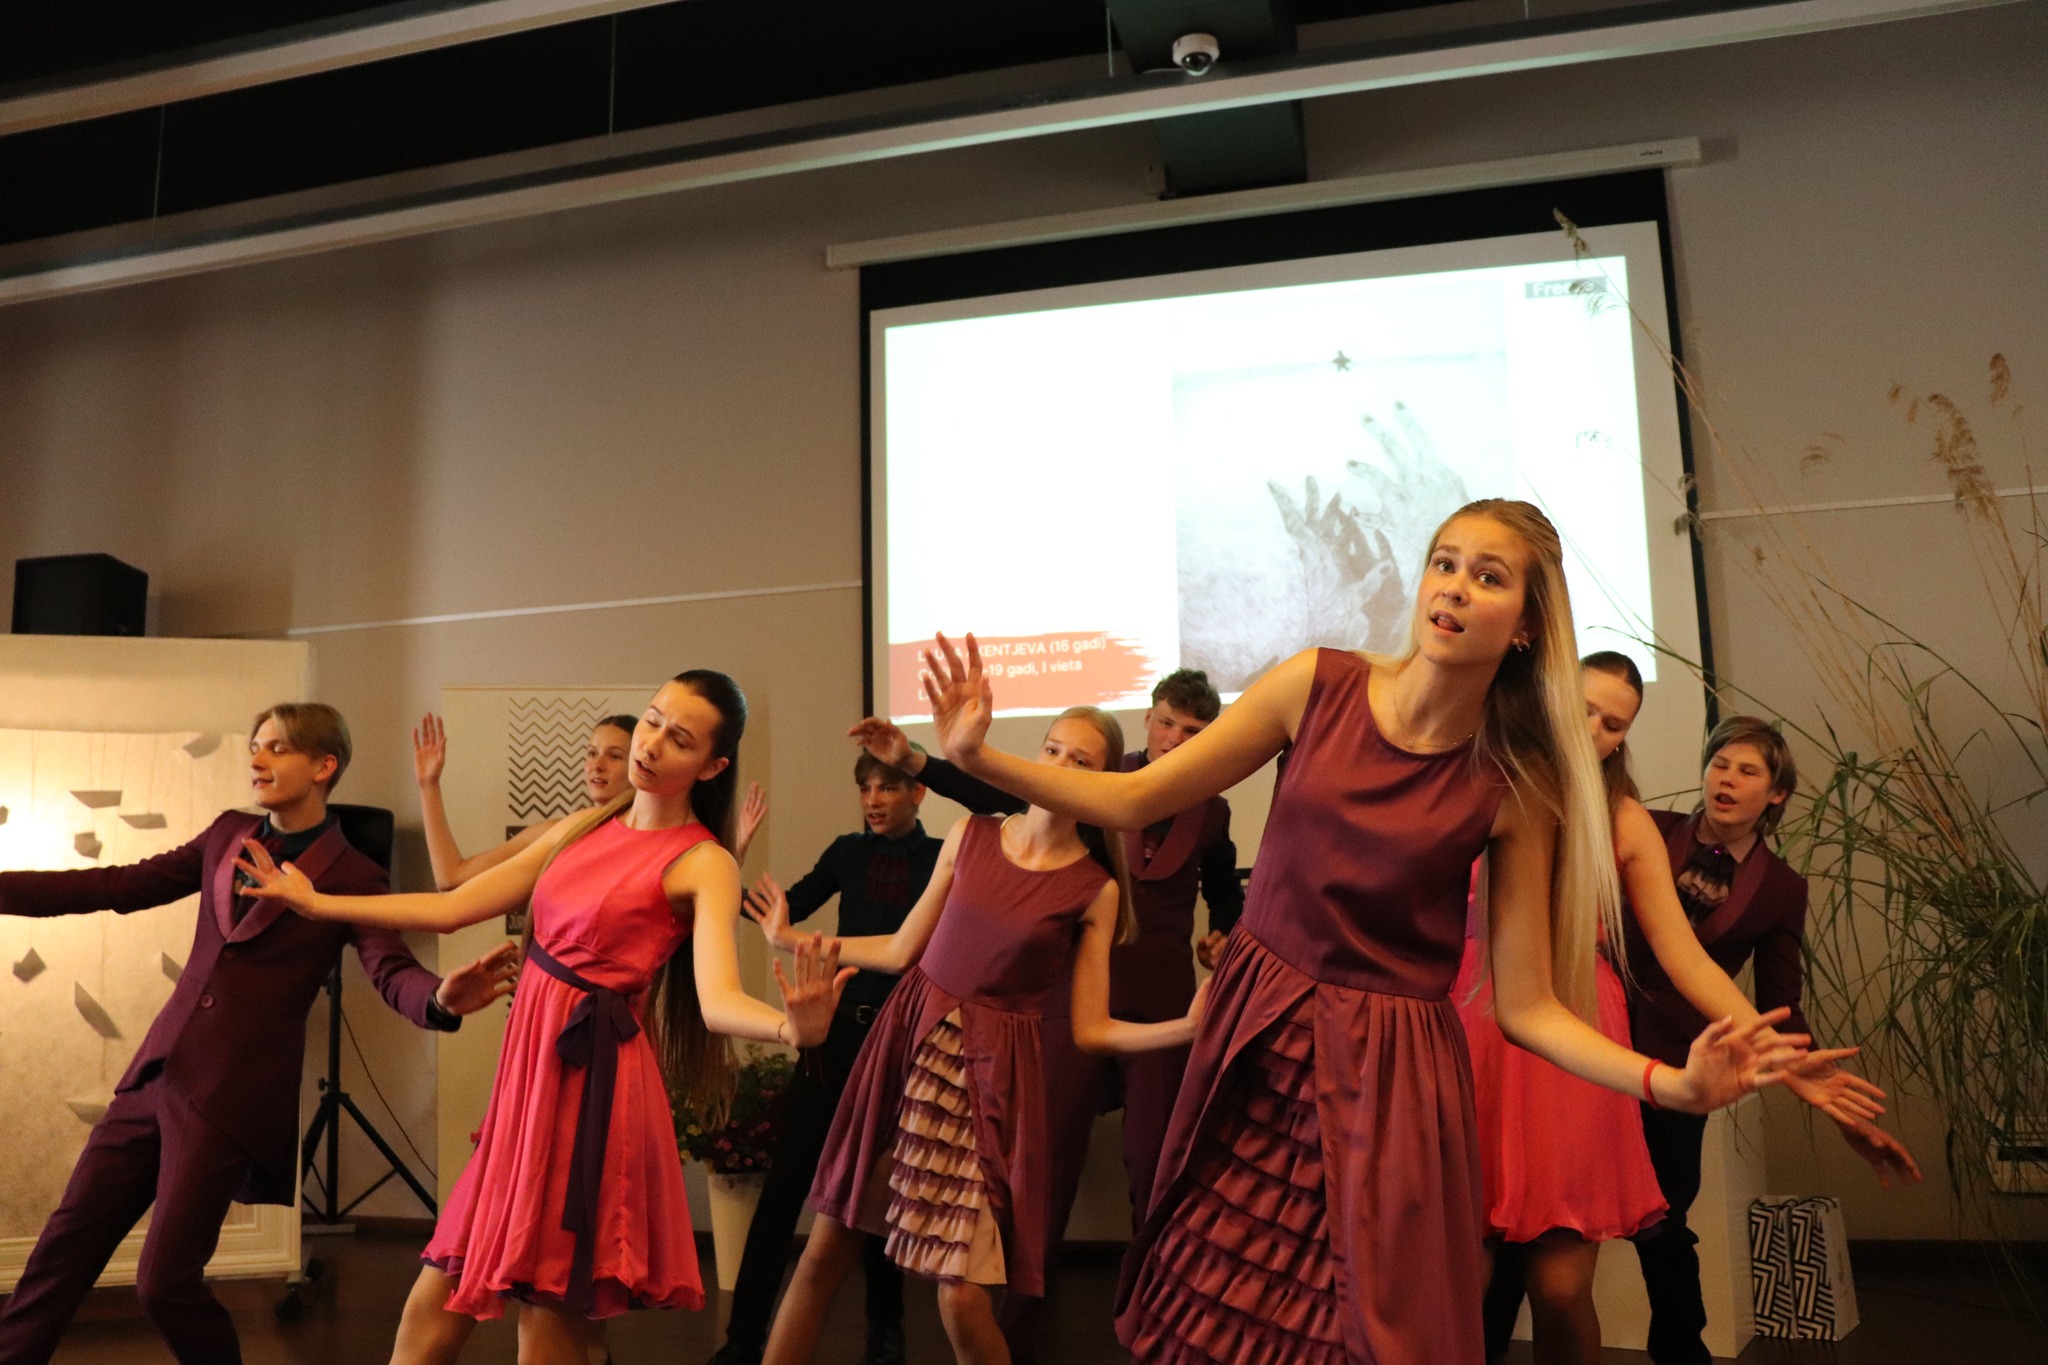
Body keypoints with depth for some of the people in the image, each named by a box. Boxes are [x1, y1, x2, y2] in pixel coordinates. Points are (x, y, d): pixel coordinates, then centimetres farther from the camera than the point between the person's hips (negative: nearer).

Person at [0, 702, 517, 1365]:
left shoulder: (351, 879, -7)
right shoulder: (229, 834, 10)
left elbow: (393, 971, -19)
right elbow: (122, 886, 13)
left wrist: (443, 997, -42)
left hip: (235, 1095, -6)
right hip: (157, 1074, 6)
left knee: (165, 1281, -2)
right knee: (64, 1245, 11)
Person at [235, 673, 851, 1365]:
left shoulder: (704, 864, -8)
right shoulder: (586, 828, 12)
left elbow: (717, 999, -24)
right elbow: (452, 907, 16)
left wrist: (792, 1026, -46)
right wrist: (316, 903, 19)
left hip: (593, 1083, -6)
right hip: (527, 1073, 7)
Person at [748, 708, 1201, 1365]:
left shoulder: (1095, 890, -4)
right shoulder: (971, 835, 3)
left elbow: (1090, 1029, -5)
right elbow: (901, 950, 9)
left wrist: (1190, 1025, -20)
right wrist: (791, 939, 15)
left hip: (991, 1077, -3)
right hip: (908, 1043, 3)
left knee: (961, 1299, -7)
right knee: (823, 1253, 7)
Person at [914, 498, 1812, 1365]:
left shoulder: (1514, 790, -7)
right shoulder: (1318, 685, -6)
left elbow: (1526, 1006, -6)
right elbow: (1132, 801, -4)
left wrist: (1674, 1085, -20)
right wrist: (979, 757, -13)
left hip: (1388, 1074, -2)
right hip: (1255, 1038, 2)